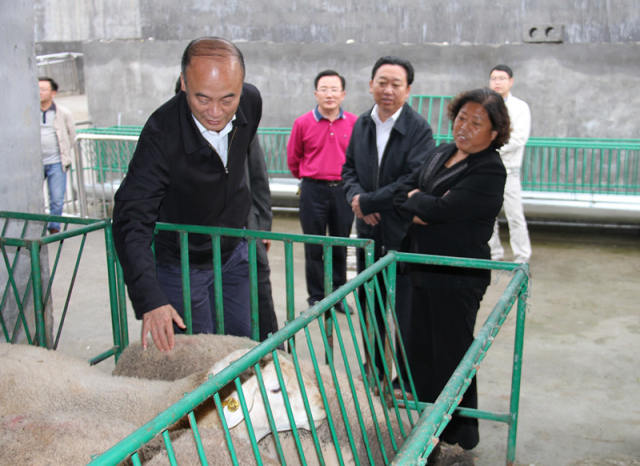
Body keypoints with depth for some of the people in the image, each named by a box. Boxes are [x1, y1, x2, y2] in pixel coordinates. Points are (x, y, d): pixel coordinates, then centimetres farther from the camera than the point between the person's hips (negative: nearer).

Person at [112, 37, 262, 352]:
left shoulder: (251, 102, -16)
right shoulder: (162, 133, -32)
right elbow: (132, 222, -33)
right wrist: (149, 301, -44)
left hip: (234, 251, 5)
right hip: (182, 263, -4)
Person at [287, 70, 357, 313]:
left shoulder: (354, 123, -3)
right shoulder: (303, 123, -4)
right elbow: (293, 159, 10)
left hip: (343, 190, 1)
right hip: (313, 190, -1)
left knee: (340, 247, 10)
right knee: (314, 248, 6)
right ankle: (316, 297, 18)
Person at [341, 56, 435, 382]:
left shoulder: (419, 129, -13)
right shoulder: (362, 124, 6)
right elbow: (349, 168, 13)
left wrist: (367, 202, -18)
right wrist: (356, 197, -8)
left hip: (404, 234, -6)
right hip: (369, 232, 6)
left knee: (406, 313, 3)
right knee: (368, 305, 18)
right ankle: (374, 369, 36)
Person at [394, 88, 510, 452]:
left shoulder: (490, 170, -16)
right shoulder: (442, 153, 9)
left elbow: (441, 209, -25)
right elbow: (403, 192, 6)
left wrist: (415, 198, -8)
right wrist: (422, 211, -13)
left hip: (458, 277, -7)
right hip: (423, 269, 8)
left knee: (451, 352, 5)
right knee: (422, 347, 16)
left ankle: (460, 432, 24)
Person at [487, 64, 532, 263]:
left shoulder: (520, 107, 2)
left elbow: (520, 138, -9)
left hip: (507, 168, -4)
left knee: (514, 215, -6)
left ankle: (522, 257, 0)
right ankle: (494, 254, 18)